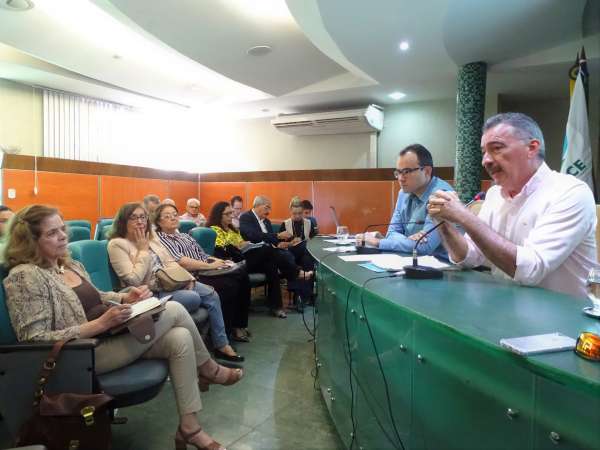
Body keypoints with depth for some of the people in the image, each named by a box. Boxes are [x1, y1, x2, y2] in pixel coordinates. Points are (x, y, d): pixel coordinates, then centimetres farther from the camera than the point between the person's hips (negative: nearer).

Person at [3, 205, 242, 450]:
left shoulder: (69, 264, 11)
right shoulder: (25, 276, -15)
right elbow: (36, 341, -21)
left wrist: (125, 298, 1)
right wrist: (101, 324, -28)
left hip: (106, 336, 9)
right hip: (85, 353, -8)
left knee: (180, 338, -13)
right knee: (174, 310, -17)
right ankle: (208, 369, 5)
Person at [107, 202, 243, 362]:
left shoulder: (151, 236, 12)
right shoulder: (117, 244, -11)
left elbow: (170, 261, 14)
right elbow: (134, 280, -21)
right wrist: (143, 249, -15)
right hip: (151, 293, -7)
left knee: (211, 294, -8)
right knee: (194, 298, -28)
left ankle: (222, 345, 0)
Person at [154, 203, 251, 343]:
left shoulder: (185, 236, 25)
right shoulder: (160, 239, -1)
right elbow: (180, 262, -14)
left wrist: (219, 261, 2)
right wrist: (210, 265, -16)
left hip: (205, 271, 8)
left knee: (241, 275, -15)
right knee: (228, 287, -28)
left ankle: (238, 325, -6)